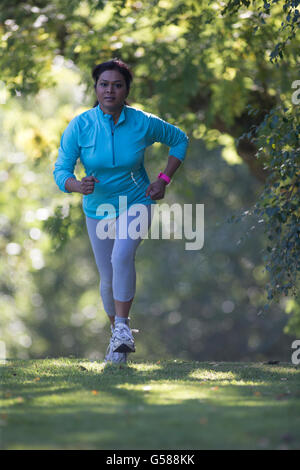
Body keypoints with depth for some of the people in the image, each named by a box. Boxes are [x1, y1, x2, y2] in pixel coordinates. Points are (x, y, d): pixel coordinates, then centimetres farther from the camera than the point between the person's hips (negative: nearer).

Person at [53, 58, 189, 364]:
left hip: (136, 203, -2)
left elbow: (180, 140, 4)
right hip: (98, 209, 2)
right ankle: (116, 334, 33)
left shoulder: (143, 123, -15)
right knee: (108, 279, 9)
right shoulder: (79, 126, -16)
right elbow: (61, 170, -15)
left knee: (122, 256, -30)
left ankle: (123, 325, -19)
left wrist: (164, 179, -5)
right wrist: (78, 186, -37)